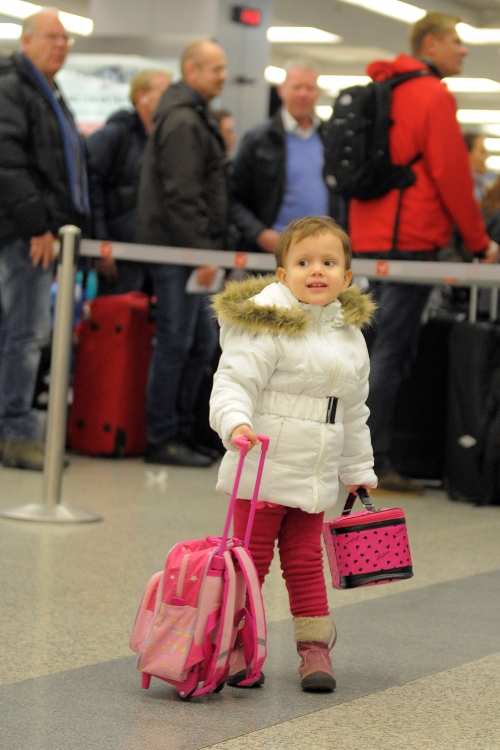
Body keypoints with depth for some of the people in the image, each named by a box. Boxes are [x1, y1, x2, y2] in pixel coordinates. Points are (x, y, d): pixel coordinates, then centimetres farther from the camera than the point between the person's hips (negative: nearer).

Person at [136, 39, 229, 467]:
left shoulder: (195, 118, 20)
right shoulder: (183, 121, -13)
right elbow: (183, 195, -20)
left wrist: (210, 247, 19)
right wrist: (202, 251, -21)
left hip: (190, 251, 10)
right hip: (178, 250, -10)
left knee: (202, 341, 12)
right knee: (176, 343, -6)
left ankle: (181, 431, 18)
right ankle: (162, 438, -1)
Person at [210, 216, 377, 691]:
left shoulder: (350, 337, 11)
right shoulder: (268, 326, -11)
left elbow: (353, 415, 20)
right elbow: (234, 380, -20)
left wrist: (359, 472, 25)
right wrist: (236, 421, -38)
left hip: (314, 481, 5)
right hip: (261, 472, -5)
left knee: (305, 562, 11)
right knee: (251, 559, 1)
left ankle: (315, 647, 17)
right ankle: (237, 646, 12)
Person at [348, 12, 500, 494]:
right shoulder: (434, 97, -9)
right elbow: (452, 175, -12)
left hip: (368, 238, 9)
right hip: (410, 239, -8)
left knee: (385, 349, 12)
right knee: (392, 352, -8)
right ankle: (373, 465, -10)